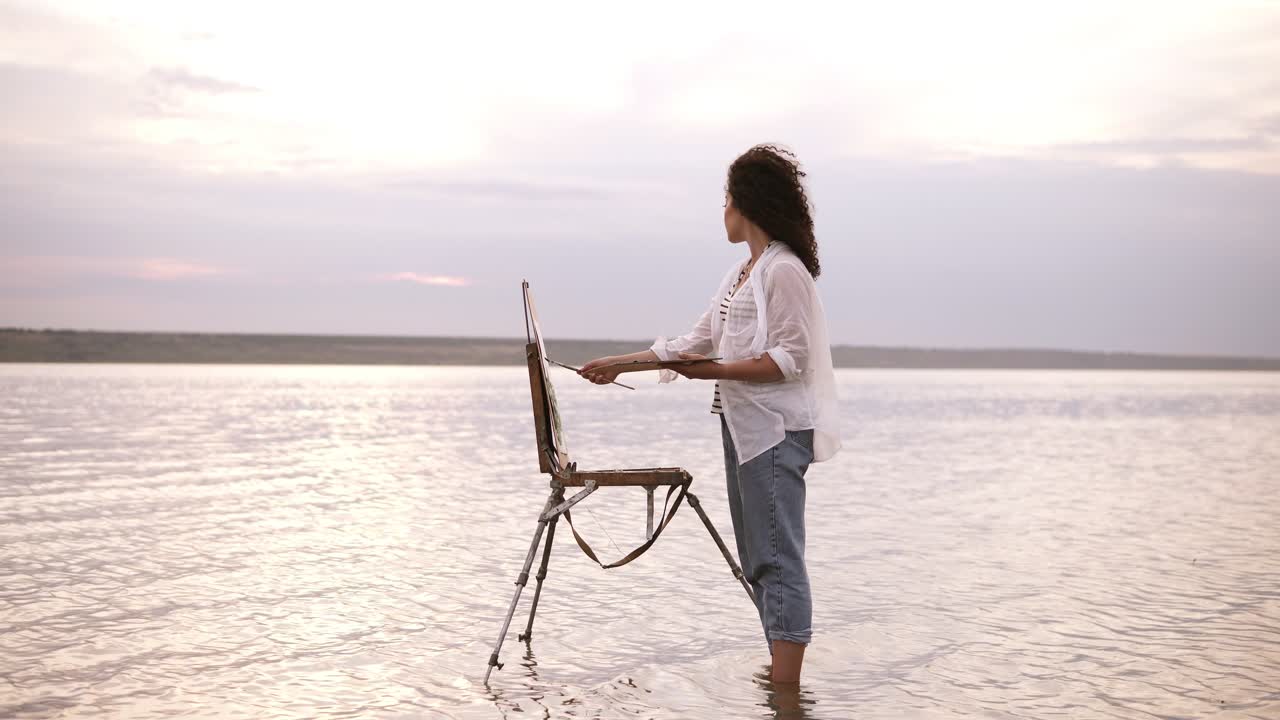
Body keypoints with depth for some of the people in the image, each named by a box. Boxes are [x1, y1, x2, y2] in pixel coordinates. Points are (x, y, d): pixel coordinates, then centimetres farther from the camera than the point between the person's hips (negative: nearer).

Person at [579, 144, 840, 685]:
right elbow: (694, 343, 20)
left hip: (776, 429, -10)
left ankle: (786, 695, -8)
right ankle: (779, 676, 19)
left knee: (777, 559, -10)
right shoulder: (739, 274, 19)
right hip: (742, 426, 10)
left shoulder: (785, 270, -11)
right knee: (757, 559, 12)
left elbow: (790, 358, -17)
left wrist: (717, 371, -24)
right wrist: (620, 363, 19)